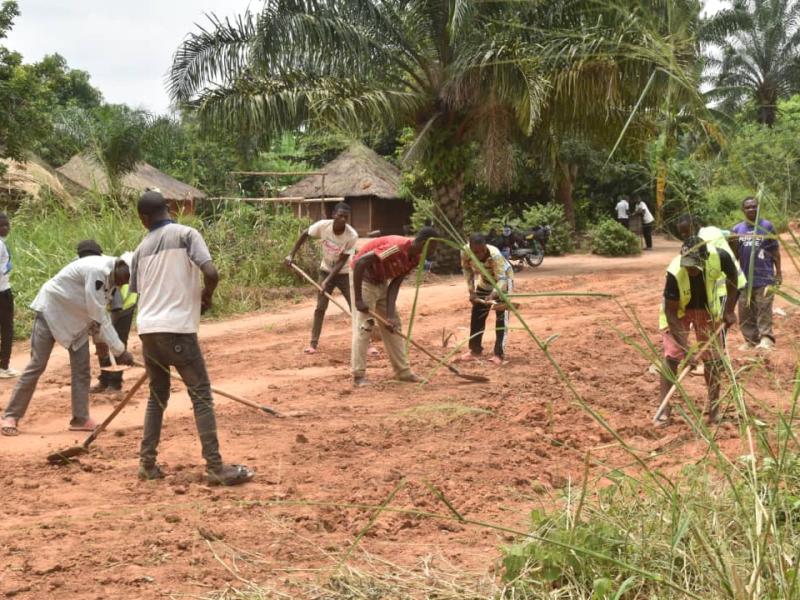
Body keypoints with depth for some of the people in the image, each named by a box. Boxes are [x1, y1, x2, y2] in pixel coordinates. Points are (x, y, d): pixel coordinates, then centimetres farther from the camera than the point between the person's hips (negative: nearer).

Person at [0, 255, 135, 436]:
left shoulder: (111, 274, -7)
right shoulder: (97, 271, -34)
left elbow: (101, 313, 3)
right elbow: (99, 318, -32)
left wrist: (116, 349, -2)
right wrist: (120, 350, -30)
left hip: (77, 317, 8)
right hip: (51, 310, -8)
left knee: (82, 368, 2)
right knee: (37, 365, -5)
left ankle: (81, 418, 8)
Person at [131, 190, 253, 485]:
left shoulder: (141, 248, 14)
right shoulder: (186, 234, -2)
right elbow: (211, 273, -14)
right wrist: (206, 298, 6)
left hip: (147, 329, 5)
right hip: (177, 328, -5)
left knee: (157, 395, 19)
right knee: (201, 395, 0)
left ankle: (147, 463, 18)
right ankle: (216, 467, -4)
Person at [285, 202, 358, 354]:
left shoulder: (352, 235, -28)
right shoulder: (323, 225, -23)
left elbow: (342, 261, -25)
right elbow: (304, 235, -5)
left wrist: (328, 280, -30)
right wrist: (291, 254, -9)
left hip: (344, 273, -2)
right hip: (326, 271, 2)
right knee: (320, 307, 1)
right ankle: (313, 343, 9)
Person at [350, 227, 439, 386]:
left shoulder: (415, 258, -5)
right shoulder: (396, 247, -32)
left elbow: (395, 285, -6)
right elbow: (359, 263, -34)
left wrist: (390, 315, -18)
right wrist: (358, 299, -32)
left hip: (382, 281, 9)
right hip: (363, 277, -9)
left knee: (393, 326, 9)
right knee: (364, 326, -12)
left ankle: (403, 371, 15)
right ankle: (358, 376, -8)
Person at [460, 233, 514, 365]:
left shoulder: (495, 255, -41)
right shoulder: (465, 252, -28)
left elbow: (501, 279, -43)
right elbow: (467, 270, -9)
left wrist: (493, 295, -59)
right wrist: (471, 291, -14)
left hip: (502, 281, -5)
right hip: (484, 281, 5)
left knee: (501, 316, -13)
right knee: (477, 315, 8)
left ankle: (499, 354, -11)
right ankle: (475, 350, 21)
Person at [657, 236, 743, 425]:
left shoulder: (719, 258, -33)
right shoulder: (675, 273, -39)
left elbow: (732, 277, -7)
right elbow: (671, 312, -29)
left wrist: (729, 310, -5)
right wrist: (685, 347, -33)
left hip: (708, 308, 3)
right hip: (678, 310, -3)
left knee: (713, 357, 5)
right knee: (672, 355, -12)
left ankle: (714, 408, 17)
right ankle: (664, 409, -7)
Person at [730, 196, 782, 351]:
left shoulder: (767, 226, 1)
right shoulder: (737, 229, 8)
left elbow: (775, 251, 4)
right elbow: (734, 255, 11)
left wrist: (778, 272, 1)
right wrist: (734, 244, -9)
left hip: (764, 277, -4)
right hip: (744, 278, 4)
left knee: (764, 311, -6)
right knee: (745, 312, 7)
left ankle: (766, 338, -5)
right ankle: (751, 340, 16)